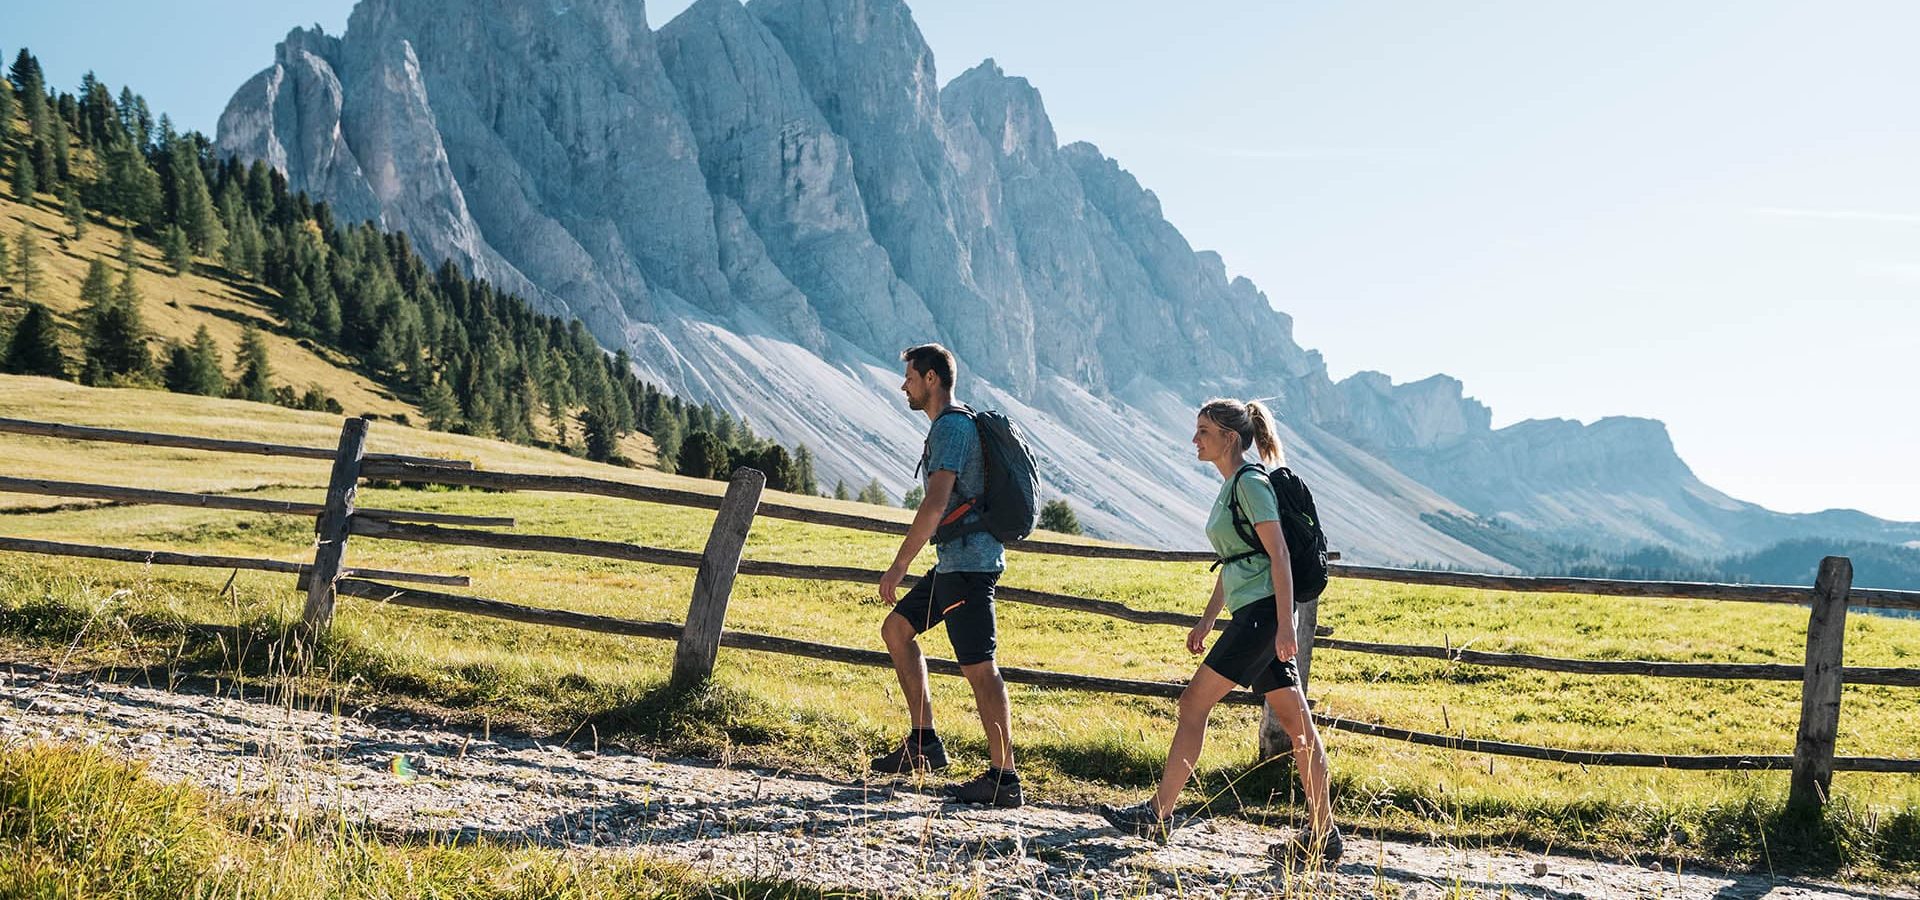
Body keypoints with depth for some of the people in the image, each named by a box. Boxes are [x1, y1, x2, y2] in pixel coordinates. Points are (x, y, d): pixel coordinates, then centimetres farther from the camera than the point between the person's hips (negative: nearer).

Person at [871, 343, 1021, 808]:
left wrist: (899, 564, -22)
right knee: (897, 628, 16)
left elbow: (936, 503, -23)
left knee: (978, 667, -10)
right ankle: (923, 742, 16)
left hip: (968, 561, -11)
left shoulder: (952, 426, -14)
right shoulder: (957, 423, 19)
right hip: (956, 561, 11)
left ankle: (1004, 778, -8)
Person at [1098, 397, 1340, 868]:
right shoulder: (1231, 487, 20)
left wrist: (1284, 624, -22)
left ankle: (1158, 813, -1)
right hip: (1252, 615, 10)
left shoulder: (1250, 483, -10)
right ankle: (1323, 834, 7)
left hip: (1262, 612, -10)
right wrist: (1207, 620, 24)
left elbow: (1279, 555, -16)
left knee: (1194, 703, -6)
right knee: (1295, 720, 7)